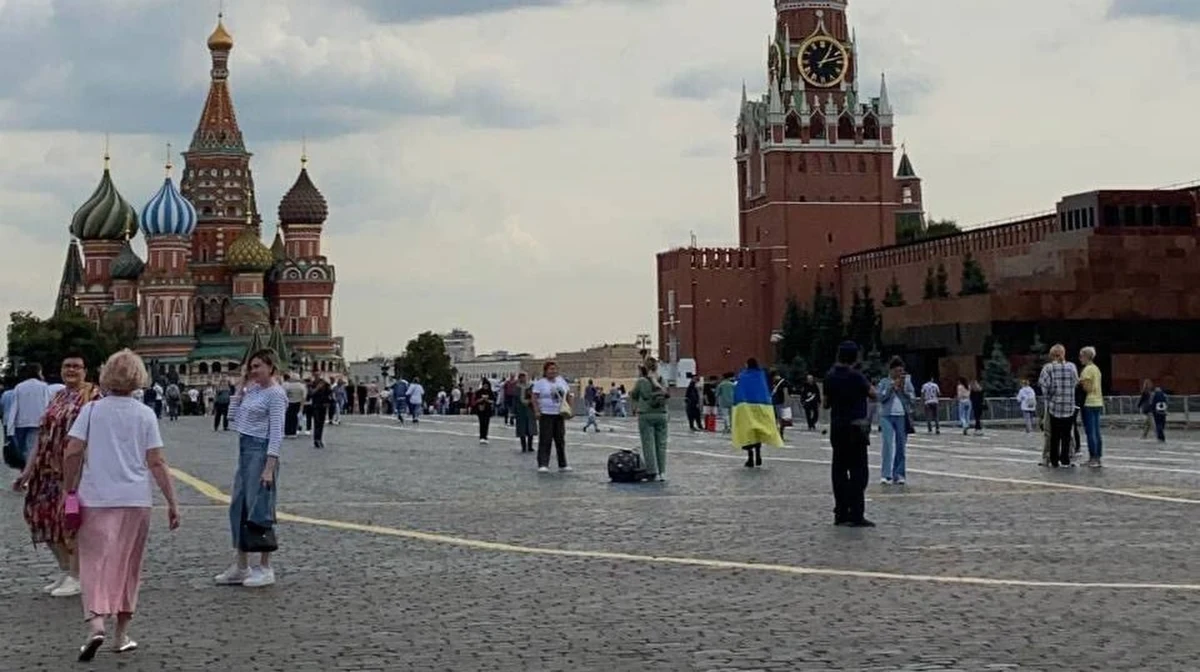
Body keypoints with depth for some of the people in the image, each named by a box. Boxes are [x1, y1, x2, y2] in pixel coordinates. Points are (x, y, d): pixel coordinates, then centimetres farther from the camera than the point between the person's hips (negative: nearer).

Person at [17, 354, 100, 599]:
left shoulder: (93, 396, -6)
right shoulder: (58, 397, 16)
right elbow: (43, 436, 17)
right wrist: (29, 470, 15)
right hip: (50, 468, 7)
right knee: (45, 515, 9)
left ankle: (75, 577, 5)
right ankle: (65, 571, 23)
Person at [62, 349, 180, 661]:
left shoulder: (91, 410, -1)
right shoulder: (145, 415, -1)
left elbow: (71, 454, -6)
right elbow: (156, 463, -4)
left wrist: (69, 489, 6)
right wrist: (172, 502, 0)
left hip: (95, 499, -1)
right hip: (135, 500, 1)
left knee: (95, 562, 1)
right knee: (127, 566, 12)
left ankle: (95, 625, -20)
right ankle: (122, 636, 18)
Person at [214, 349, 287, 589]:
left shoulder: (275, 394, -12)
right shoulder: (252, 390, 12)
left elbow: (276, 433, -15)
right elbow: (234, 415, 16)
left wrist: (269, 468, -20)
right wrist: (241, 385, 10)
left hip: (261, 451, -9)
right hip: (245, 449, 9)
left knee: (259, 509, -4)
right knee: (238, 507, 11)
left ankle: (265, 568, 6)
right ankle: (241, 567, 20)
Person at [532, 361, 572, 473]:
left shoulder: (561, 381, 11)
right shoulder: (540, 383, -5)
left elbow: (568, 394, 17)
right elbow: (535, 398, -8)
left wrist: (569, 408, 9)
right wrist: (536, 411, -18)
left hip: (559, 415, 5)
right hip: (546, 414, -5)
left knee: (560, 441, 10)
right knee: (545, 441, -9)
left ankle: (563, 465, 18)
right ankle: (543, 465, -10)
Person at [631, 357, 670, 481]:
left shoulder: (641, 381, -10)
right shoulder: (663, 381, 1)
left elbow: (634, 396, 2)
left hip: (646, 415, -3)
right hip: (661, 415, 4)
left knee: (648, 444, 2)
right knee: (661, 444, 10)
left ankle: (652, 472, 0)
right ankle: (662, 472, 11)